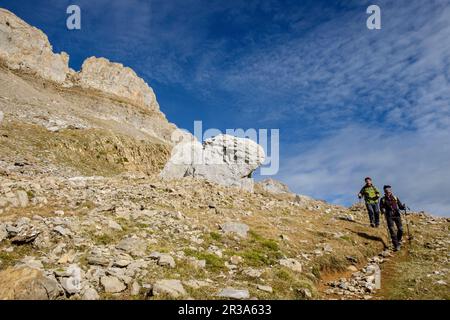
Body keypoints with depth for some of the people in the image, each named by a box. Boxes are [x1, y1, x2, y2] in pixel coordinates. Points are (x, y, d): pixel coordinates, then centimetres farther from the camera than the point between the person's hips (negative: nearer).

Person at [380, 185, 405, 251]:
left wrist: (403, 207, -17)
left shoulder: (395, 198, 6)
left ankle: (399, 240, 32)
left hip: (397, 215, 2)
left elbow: (400, 206, 5)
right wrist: (383, 210, -19)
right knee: (392, 231, -8)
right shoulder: (383, 200, 2)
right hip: (389, 216, -2)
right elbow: (381, 207, 2)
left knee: (400, 229, 1)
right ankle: (396, 246, -4)